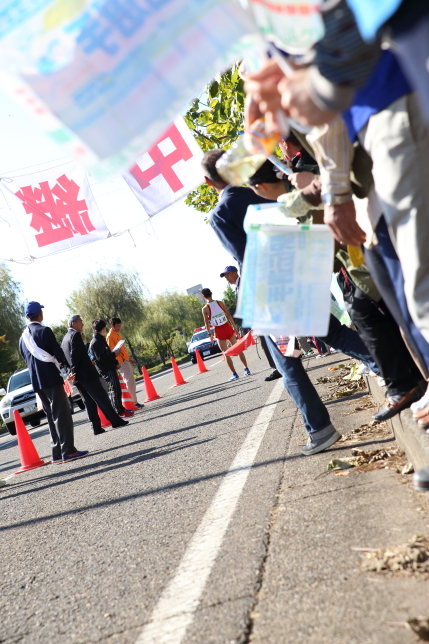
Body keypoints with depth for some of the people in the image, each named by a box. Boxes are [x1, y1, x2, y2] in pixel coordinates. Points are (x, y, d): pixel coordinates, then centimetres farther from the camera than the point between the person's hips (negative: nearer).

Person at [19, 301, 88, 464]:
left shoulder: (23, 337, 12)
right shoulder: (44, 331, -10)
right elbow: (57, 352, -12)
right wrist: (64, 364, 10)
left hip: (36, 381, 7)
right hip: (51, 378, -7)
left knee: (52, 416, 12)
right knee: (62, 414, -5)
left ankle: (57, 453, 12)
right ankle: (68, 451, -9)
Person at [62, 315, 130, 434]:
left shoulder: (65, 338, 19)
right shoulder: (75, 335, -9)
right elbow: (75, 355, -17)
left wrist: (73, 373, 18)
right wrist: (75, 372, -14)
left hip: (77, 376, 9)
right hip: (86, 373, -9)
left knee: (89, 402, 8)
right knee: (102, 397, -4)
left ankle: (96, 427, 6)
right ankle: (116, 421, -2)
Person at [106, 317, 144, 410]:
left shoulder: (116, 334, 17)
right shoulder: (110, 336, -11)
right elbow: (112, 351, -17)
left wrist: (128, 359, 22)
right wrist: (120, 361, -21)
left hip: (125, 360, 10)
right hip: (121, 362, -10)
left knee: (132, 381, 12)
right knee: (129, 381, -11)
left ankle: (134, 401, 16)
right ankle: (135, 402, -10)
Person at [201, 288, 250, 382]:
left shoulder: (205, 308, -7)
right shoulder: (219, 303, -1)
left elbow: (206, 323, -5)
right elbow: (229, 315, 2)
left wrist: (209, 334, 7)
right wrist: (234, 327, 8)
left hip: (219, 331, -3)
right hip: (227, 327, 3)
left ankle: (234, 374, 5)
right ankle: (246, 369, 17)